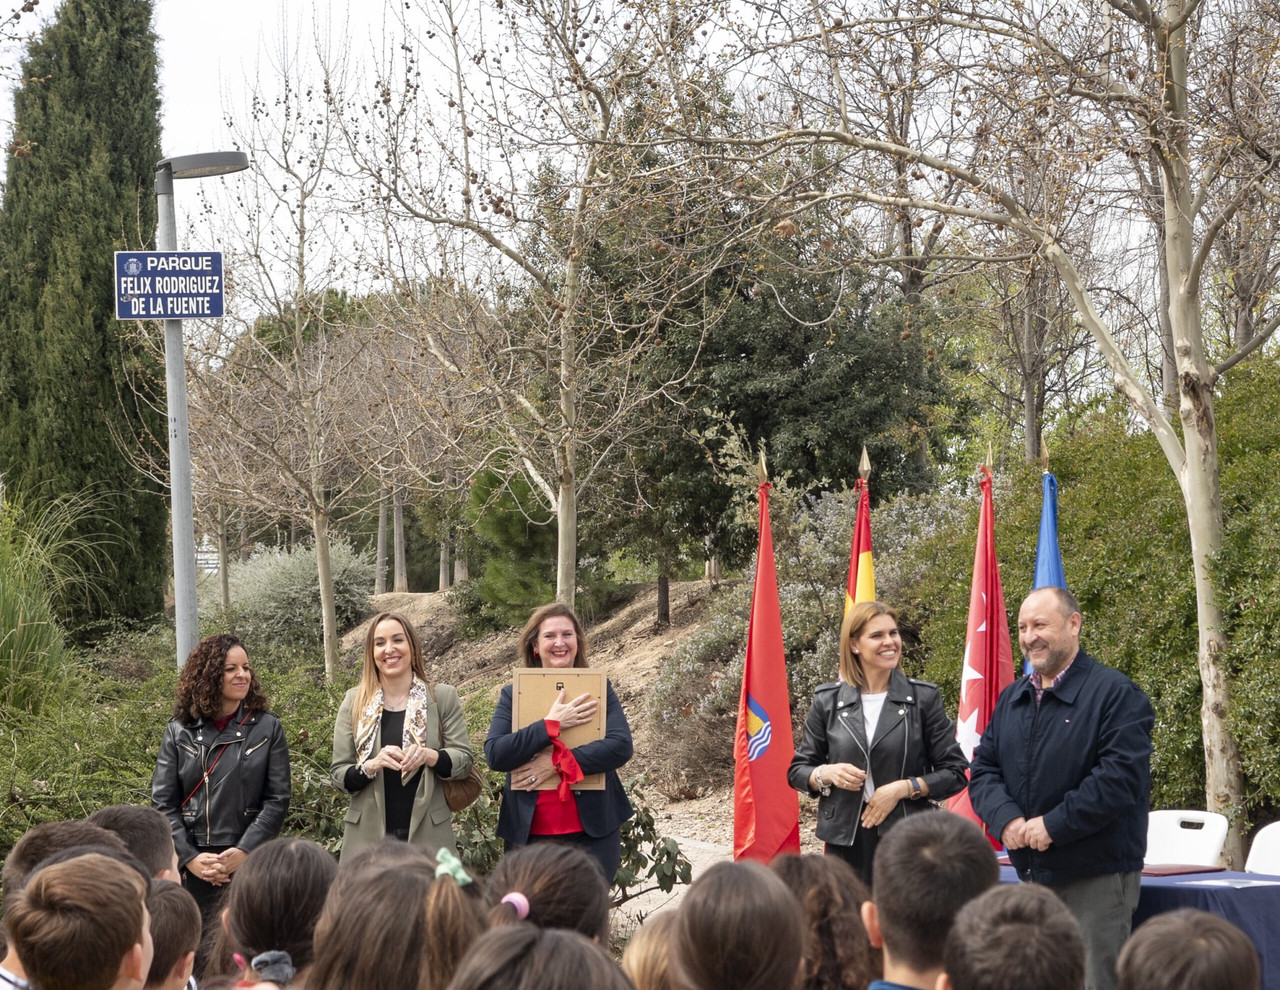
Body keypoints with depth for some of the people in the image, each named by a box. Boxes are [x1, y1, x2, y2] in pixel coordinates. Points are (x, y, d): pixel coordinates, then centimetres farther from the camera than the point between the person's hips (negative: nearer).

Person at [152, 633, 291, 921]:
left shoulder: (268, 728, 5)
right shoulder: (179, 732, 7)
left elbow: (277, 800, 0)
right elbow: (163, 803, 3)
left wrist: (243, 853, -12)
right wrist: (190, 857, -9)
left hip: (249, 863, -1)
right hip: (191, 868, 1)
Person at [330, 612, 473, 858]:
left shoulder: (443, 697, 5)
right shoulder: (354, 702, 7)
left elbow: (464, 760, 2)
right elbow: (338, 774, 5)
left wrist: (430, 756, -19)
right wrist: (372, 765, -16)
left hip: (428, 836, 0)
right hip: (368, 836, 0)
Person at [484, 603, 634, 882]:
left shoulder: (599, 689, 5)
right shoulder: (513, 695, 6)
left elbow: (621, 746, -10)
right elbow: (495, 754, -9)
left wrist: (557, 764, -17)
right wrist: (552, 725, -15)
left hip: (593, 831, 0)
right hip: (529, 834, 0)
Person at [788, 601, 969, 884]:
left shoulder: (923, 698, 3)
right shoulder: (827, 701, 6)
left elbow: (953, 773, 4)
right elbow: (797, 770, 13)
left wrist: (904, 788, -10)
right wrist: (827, 774, -7)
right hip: (846, 840, 1)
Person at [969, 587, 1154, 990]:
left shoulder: (1115, 694, -9)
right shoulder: (1012, 699, 14)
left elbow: (1121, 775, -19)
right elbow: (983, 769, 12)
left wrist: (1054, 825, -20)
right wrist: (1005, 818, -9)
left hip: (1097, 876, -7)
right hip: (1033, 872, 7)